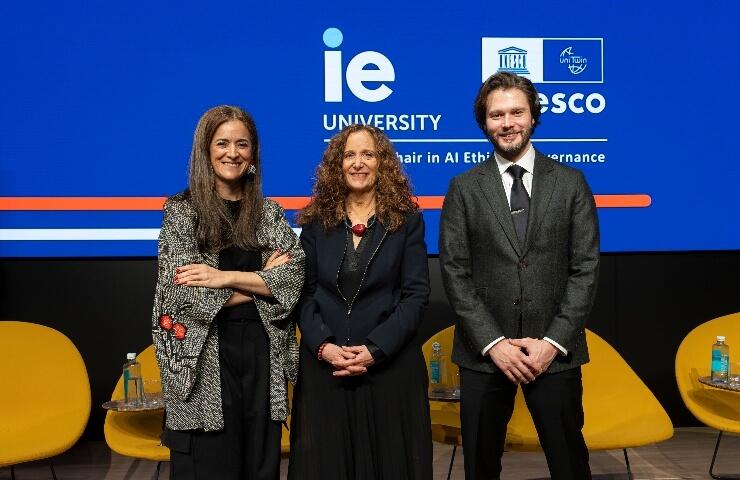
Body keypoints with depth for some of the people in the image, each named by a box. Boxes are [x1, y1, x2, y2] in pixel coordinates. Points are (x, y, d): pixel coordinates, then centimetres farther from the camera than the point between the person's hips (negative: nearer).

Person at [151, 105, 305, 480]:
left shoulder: (269, 213, 9)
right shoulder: (181, 212, 0)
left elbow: (294, 276, -5)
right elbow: (188, 292, -11)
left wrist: (227, 277, -15)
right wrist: (262, 281, -7)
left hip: (261, 351, 3)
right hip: (204, 357, -3)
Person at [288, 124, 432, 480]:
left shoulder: (407, 220, 1)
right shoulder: (316, 222, 6)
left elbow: (416, 294, -5)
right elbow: (304, 292, 3)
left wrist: (375, 349, -14)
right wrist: (323, 346, -13)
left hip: (389, 366, -1)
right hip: (323, 366, 2)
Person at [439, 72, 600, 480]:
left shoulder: (570, 183, 3)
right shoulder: (464, 188, 3)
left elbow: (585, 269, -1)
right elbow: (454, 273, -2)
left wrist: (554, 342, -10)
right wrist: (492, 342, -11)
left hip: (554, 351, 0)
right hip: (483, 353, 0)